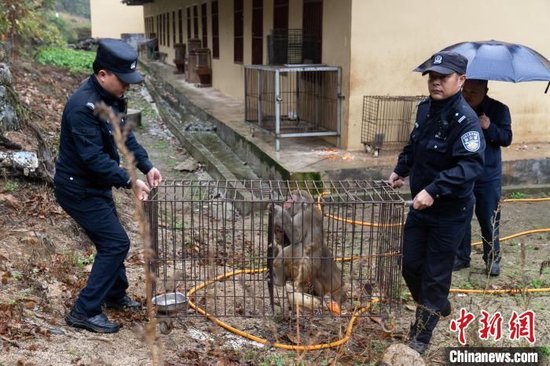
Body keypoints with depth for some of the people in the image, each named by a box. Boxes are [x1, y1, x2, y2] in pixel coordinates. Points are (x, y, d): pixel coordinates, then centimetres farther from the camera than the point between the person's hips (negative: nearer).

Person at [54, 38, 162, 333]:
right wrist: (129, 181, -26)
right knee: (116, 242, -8)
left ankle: (115, 295, 40)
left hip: (96, 185, 9)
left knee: (111, 240, 20)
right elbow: (93, 158, -30)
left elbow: (125, 137, 8)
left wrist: (146, 166, -3)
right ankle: (84, 311, 1)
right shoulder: (83, 106, -29)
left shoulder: (112, 98, 1)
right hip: (78, 189, -9)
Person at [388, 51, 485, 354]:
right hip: (420, 204, 8)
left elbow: (471, 165, -33)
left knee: (435, 274, 5)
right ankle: (438, 307, 44)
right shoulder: (425, 108, 3)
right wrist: (400, 170, 12)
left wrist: (434, 190, -41)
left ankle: (420, 337, 21)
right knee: (411, 266, 17)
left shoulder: (465, 119, -22)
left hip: (450, 211, -8)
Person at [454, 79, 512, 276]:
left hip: (488, 176, -1)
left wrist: (489, 127, -25)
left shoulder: (499, 110, -5)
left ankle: (492, 259, 21)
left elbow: (507, 138, -9)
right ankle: (462, 257, 24)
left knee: (489, 220, 6)